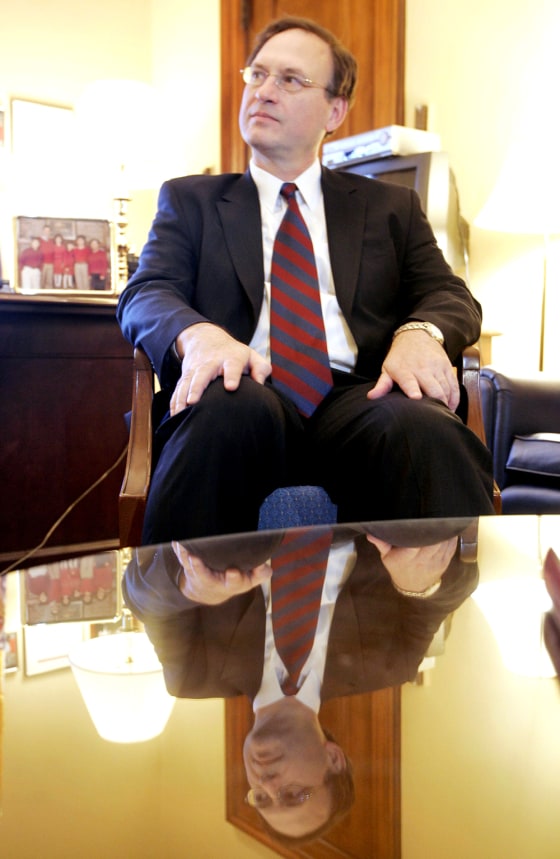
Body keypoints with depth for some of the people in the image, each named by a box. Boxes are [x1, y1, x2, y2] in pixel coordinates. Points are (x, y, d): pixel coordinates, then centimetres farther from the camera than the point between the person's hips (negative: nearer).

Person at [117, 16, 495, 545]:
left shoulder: (391, 207, 24)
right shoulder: (190, 199, 22)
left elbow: (449, 295, 15)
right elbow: (145, 295, 8)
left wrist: (418, 333, -12)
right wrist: (199, 334, -18)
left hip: (357, 397, 1)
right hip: (249, 388, 0)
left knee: (427, 430, -34)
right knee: (231, 407, -37)